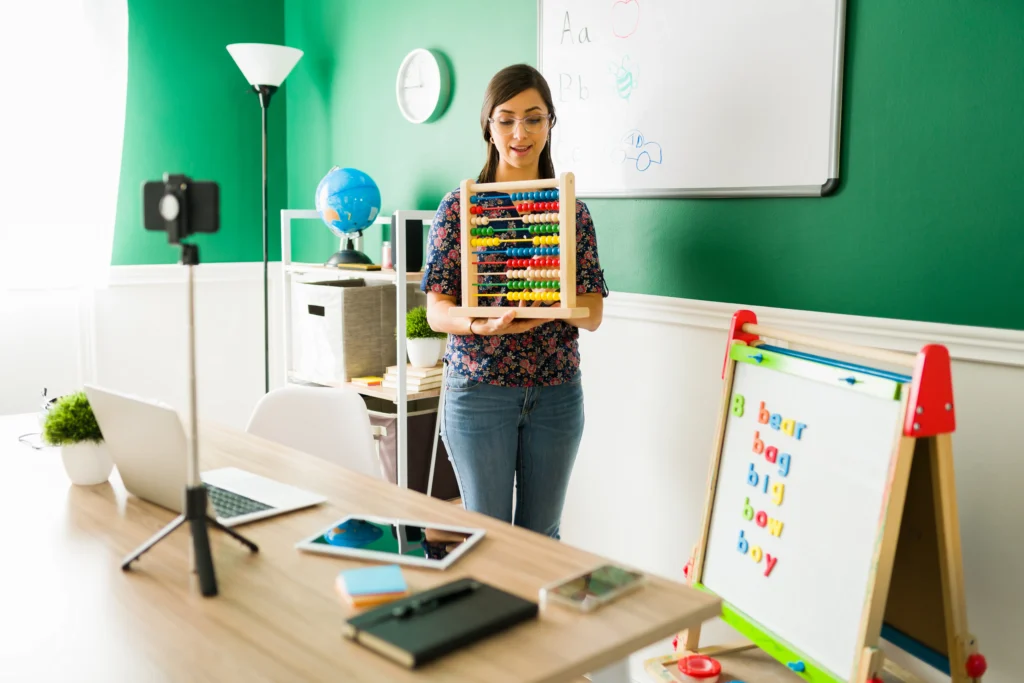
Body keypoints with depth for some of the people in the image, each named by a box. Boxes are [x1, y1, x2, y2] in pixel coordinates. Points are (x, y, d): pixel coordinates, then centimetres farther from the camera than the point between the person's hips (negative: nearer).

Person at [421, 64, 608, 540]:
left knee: (542, 533, 13)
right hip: (479, 389, -2)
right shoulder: (459, 206, -1)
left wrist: (552, 303, -20)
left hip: (557, 392, 2)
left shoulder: (572, 210, 6)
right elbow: (436, 312, -4)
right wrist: (480, 324, -25)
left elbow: (593, 315, 1)